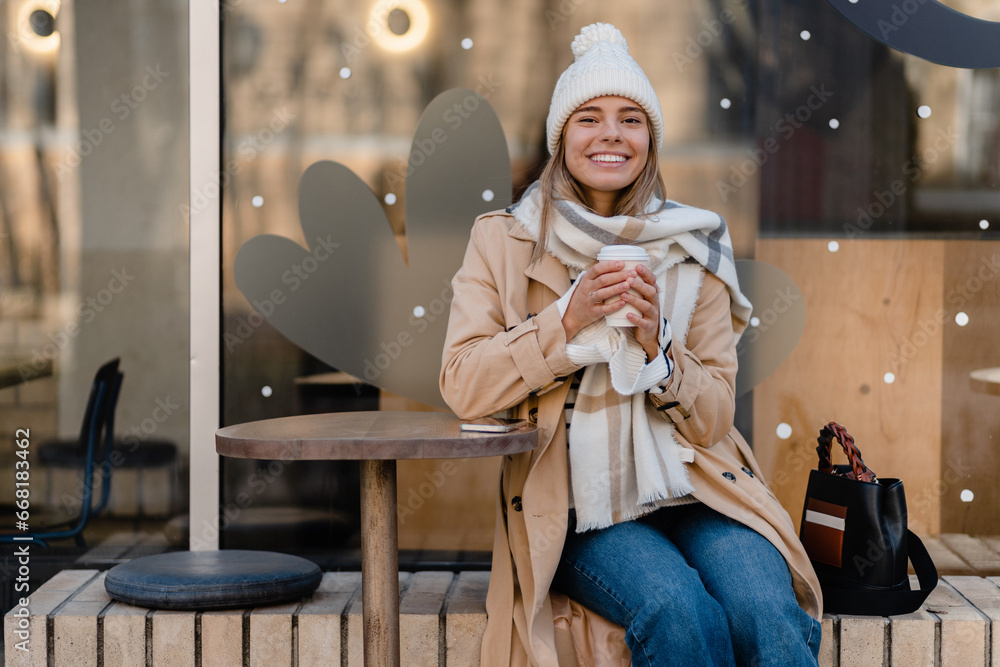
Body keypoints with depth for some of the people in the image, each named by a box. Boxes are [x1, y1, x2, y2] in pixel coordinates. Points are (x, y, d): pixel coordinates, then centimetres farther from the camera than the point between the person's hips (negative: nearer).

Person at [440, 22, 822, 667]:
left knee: (769, 615, -28)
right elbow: (462, 386, -5)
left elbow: (714, 417, 7)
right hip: (578, 509, -1)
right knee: (680, 611, -30)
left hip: (696, 492, 2)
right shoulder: (504, 242, 6)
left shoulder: (693, 251, 9)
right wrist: (571, 318, -15)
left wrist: (654, 346, -11)